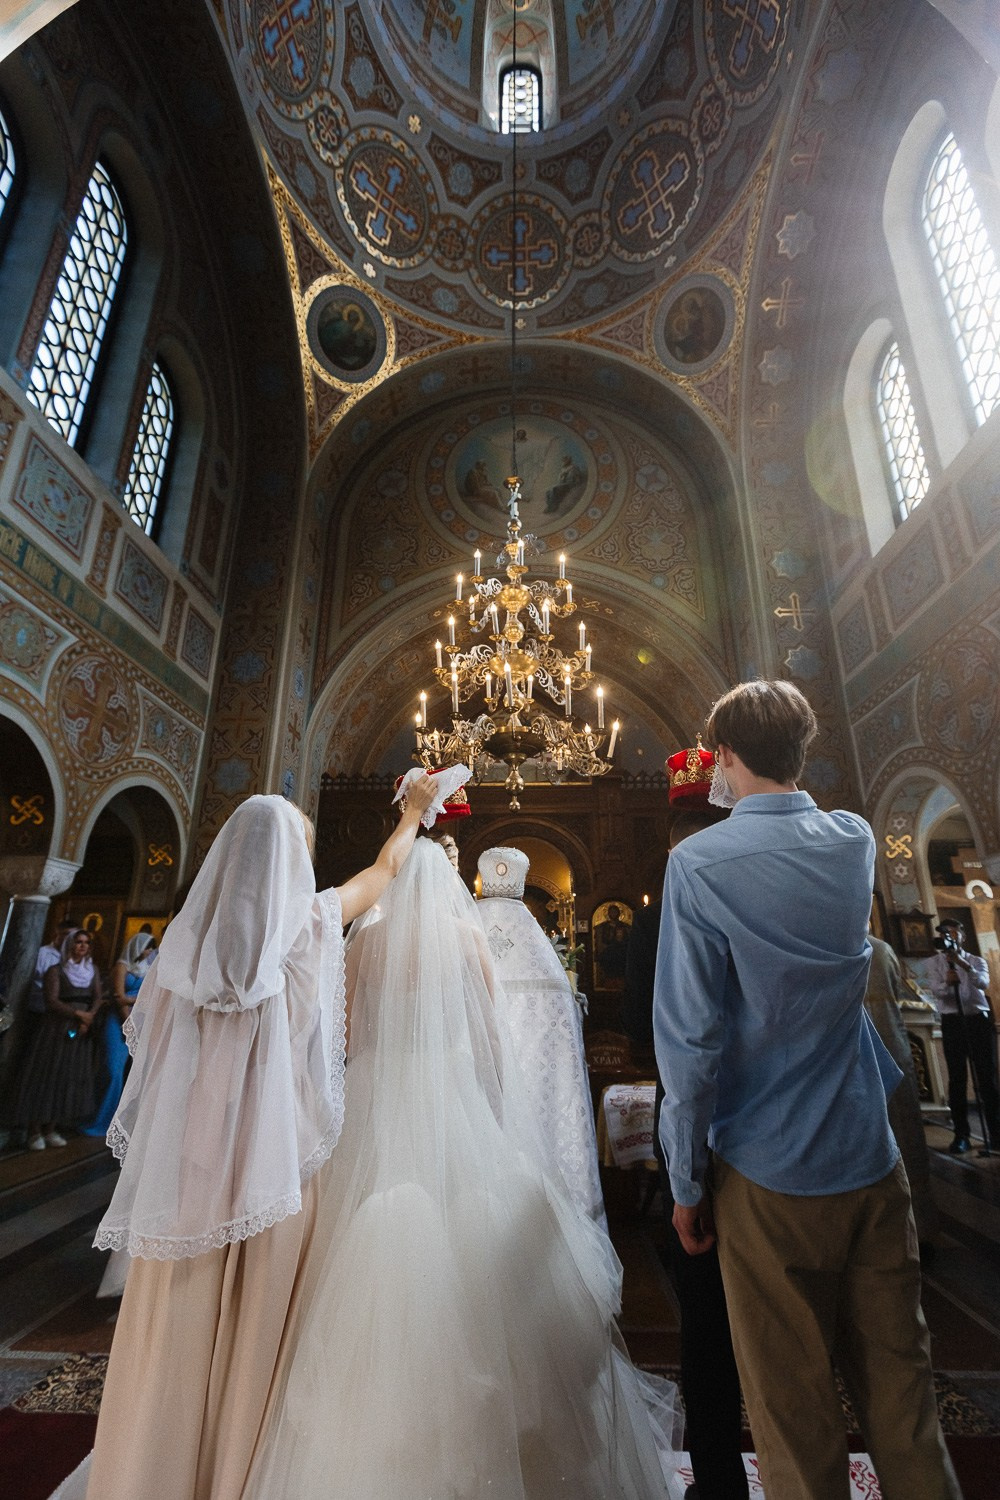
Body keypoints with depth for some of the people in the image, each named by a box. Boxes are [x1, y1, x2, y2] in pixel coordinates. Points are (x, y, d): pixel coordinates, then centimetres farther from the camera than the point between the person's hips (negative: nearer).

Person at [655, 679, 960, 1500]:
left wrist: (686, 1182, -6)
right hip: (873, 1160, 5)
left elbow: (690, 1038, -19)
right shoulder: (857, 840, -3)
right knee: (900, 1378, 21)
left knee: (795, 1401, 15)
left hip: (769, 1176, -4)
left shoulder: (699, 862, -19)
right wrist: (769, 804, 16)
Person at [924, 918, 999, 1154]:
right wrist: (947, 982, -31)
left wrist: (963, 964, -27)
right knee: (957, 1079, -2)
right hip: (952, 1022, -1)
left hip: (979, 1020, 1)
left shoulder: (976, 960, 9)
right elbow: (935, 990, -9)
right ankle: (961, 1135, 1)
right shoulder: (934, 961, 6)